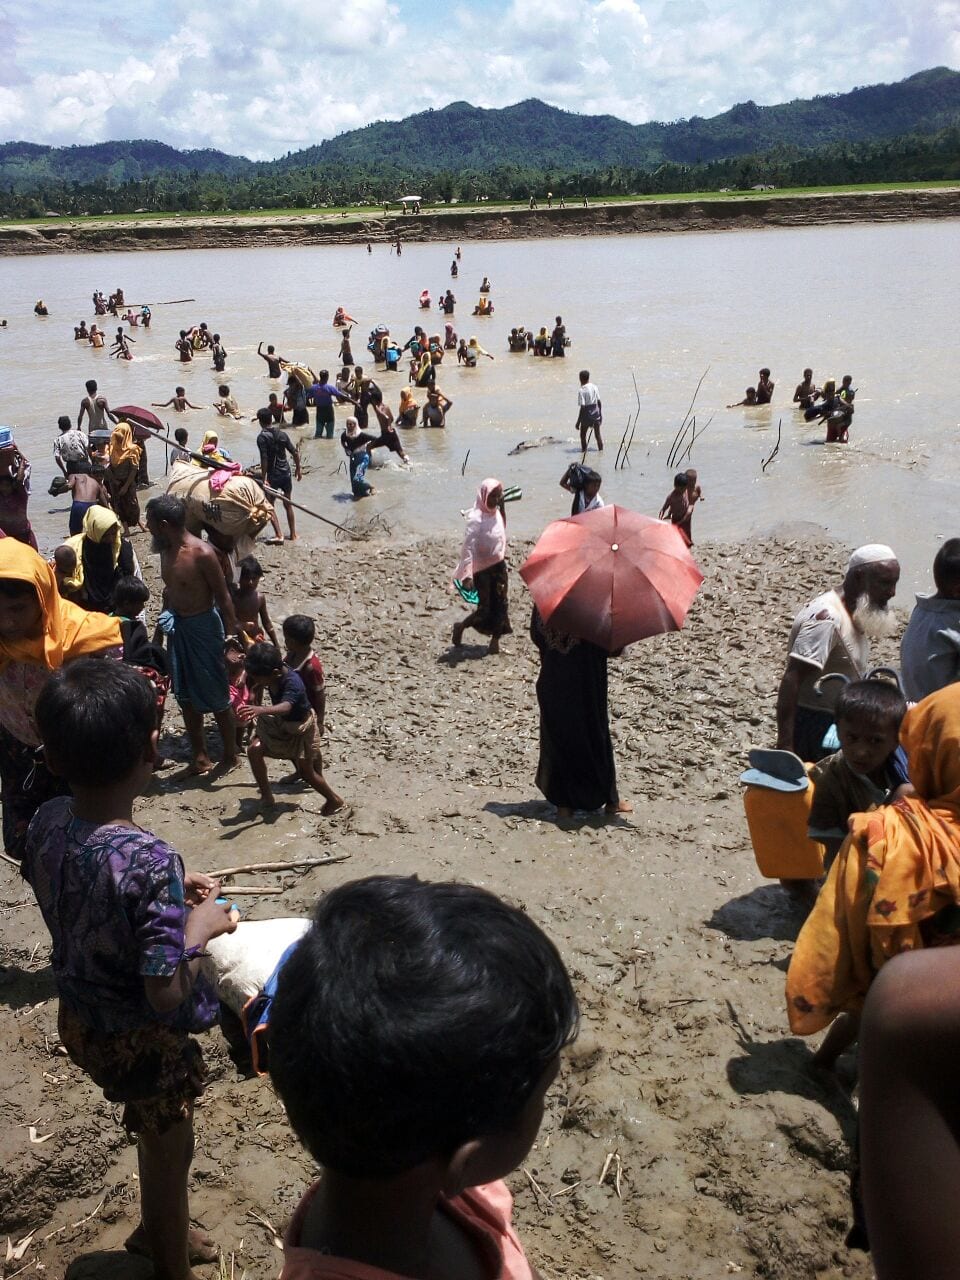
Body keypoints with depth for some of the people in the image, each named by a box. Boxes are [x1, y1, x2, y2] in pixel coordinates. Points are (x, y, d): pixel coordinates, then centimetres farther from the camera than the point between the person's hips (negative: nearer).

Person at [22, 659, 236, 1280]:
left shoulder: (48, 821, -13)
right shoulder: (151, 860, -36)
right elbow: (166, 994, -30)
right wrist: (199, 927, -15)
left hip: (80, 1019, 7)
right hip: (143, 1041, -7)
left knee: (156, 1137, 32)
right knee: (171, 1154, 21)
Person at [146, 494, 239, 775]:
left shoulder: (202, 554, -22)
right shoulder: (166, 551, 2)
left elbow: (224, 598, -16)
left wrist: (231, 639, -15)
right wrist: (163, 626, 17)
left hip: (203, 627, -8)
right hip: (177, 626, 8)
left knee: (217, 698, 5)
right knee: (186, 696, 15)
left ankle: (230, 756, 21)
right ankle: (199, 755, 30)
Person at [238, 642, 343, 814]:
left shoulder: (292, 683, -38)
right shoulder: (272, 671, -18)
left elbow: (286, 707, -60)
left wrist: (260, 710, -74)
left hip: (300, 727, -7)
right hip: (279, 722, 7)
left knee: (306, 772, 3)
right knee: (254, 750, -11)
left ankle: (335, 800, 29)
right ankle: (266, 796, 7)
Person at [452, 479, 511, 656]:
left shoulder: (497, 512, 1)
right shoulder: (476, 518, -20)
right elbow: (469, 547, -25)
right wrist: (467, 575, -30)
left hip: (498, 565, 7)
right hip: (482, 569, -7)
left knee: (500, 604, 8)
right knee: (485, 608, -1)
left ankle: (495, 642, 18)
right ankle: (460, 627, 25)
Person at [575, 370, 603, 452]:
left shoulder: (581, 391, -15)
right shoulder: (594, 387, 2)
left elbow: (582, 408, -17)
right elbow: (599, 403, 6)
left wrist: (578, 422, -12)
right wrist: (601, 415, 17)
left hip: (586, 417, -5)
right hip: (596, 416, 5)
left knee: (583, 435, 12)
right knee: (598, 434, 14)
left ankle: (584, 451, 13)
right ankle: (601, 450, 19)